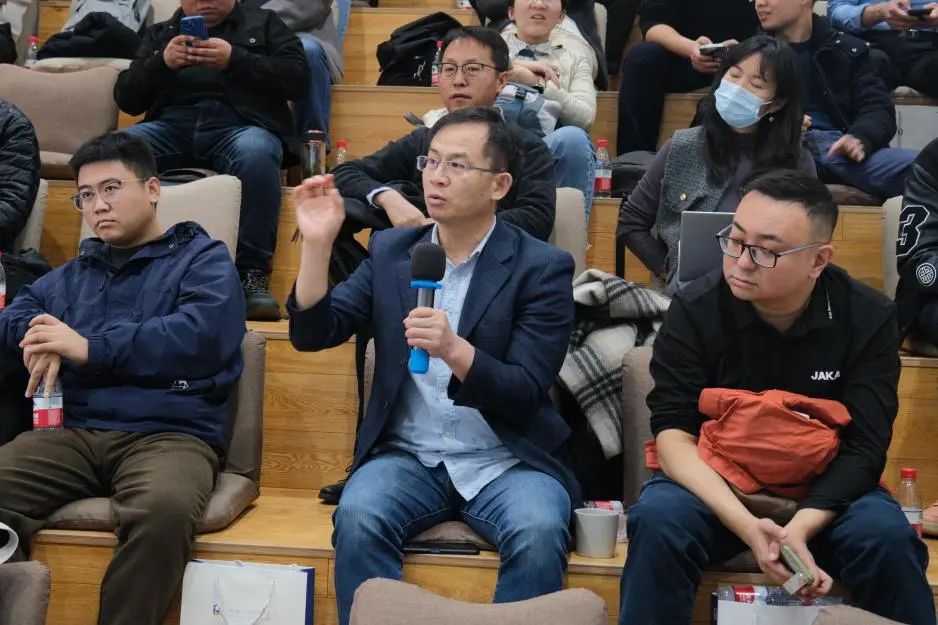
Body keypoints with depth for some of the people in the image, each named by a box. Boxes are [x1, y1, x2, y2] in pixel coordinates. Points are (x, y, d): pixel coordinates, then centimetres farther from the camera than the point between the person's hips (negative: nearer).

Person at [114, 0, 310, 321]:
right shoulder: (160, 33, 27)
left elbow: (298, 79, 5)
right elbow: (127, 98, 17)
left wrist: (235, 60, -7)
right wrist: (162, 63, -2)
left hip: (240, 126, -2)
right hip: (173, 125, 2)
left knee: (255, 152, -39)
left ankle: (252, 273, -34)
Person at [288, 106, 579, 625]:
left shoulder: (542, 268, -4)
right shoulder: (390, 251, 8)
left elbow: (525, 396, -11)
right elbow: (312, 334, 3)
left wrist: (454, 349, -29)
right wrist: (318, 243, -11)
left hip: (507, 462, -2)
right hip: (408, 457, 2)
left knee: (538, 533, -32)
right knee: (357, 518, -29)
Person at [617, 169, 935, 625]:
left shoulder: (868, 318, -8)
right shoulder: (695, 310, -11)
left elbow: (864, 445, -11)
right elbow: (673, 432, -17)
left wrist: (800, 526, -30)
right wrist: (746, 525, -33)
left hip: (823, 493, 1)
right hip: (714, 485, 0)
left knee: (886, 535, -29)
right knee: (659, 518, -32)